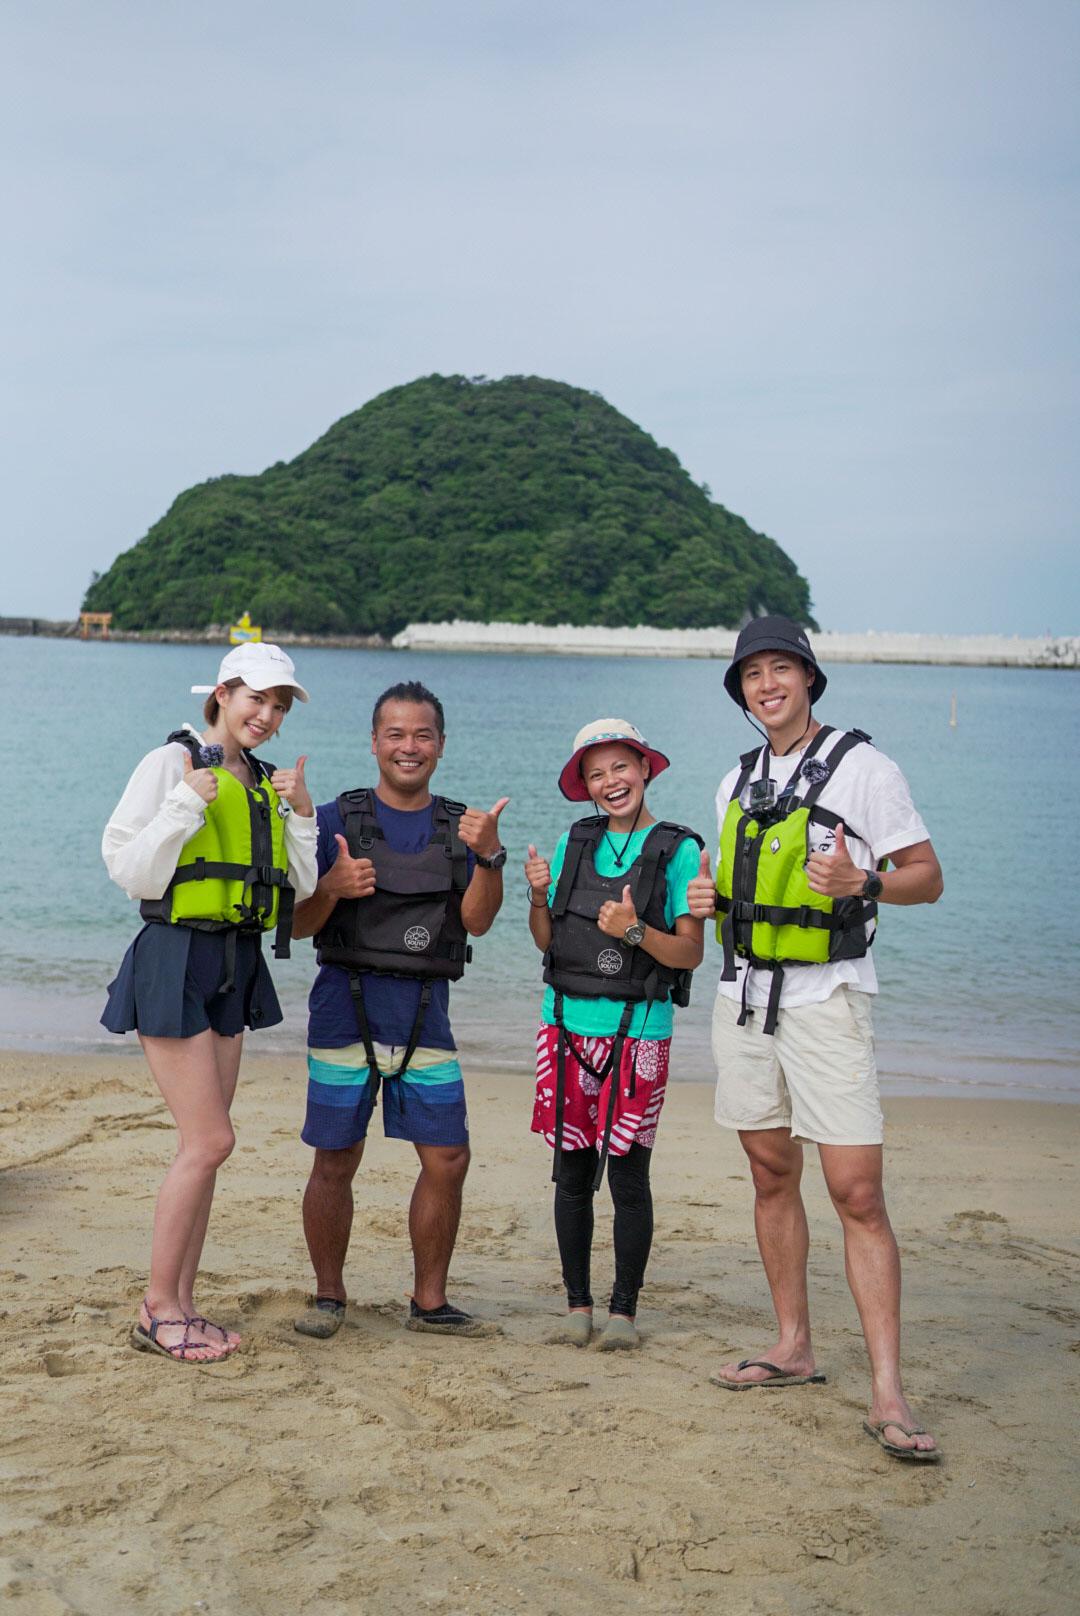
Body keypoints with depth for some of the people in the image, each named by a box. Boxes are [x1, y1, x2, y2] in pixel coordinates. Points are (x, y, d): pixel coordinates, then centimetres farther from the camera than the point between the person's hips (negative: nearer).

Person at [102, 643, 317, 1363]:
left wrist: (300, 814, -1)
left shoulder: (266, 783, 14)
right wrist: (187, 805, -20)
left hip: (235, 968, 7)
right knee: (210, 1141, -10)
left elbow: (299, 888, 11)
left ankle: (182, 1303, 18)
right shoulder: (174, 762, -7)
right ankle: (157, 1310, 3)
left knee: (205, 1145, 9)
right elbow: (131, 870, -12)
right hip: (177, 960, -7)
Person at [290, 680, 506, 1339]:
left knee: (448, 1160, 2)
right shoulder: (338, 820, 3)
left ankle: (429, 1302, 16)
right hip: (346, 1008, -2)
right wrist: (332, 888, -19)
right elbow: (298, 926, 1)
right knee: (336, 1161, 3)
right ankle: (329, 1296, 19)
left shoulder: (462, 827, 10)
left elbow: (476, 921, -4)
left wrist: (488, 856, -20)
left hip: (424, 1014, 2)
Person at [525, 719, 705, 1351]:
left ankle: (624, 1310, 14)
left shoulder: (678, 850, -4)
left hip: (637, 1032, -4)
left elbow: (690, 954, -7)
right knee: (573, 1174, 8)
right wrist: (538, 897, -6)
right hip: (568, 1026, 4)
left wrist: (634, 930, -22)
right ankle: (578, 1304, 19)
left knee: (629, 1175, 1)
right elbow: (547, 941, 13)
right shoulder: (575, 843, 9)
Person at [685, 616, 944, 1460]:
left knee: (858, 1192, -10)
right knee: (772, 1174, 12)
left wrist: (861, 881, -25)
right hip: (745, 994, 6)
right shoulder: (738, 782, 14)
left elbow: (928, 877, -6)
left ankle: (888, 1396, -8)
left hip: (824, 996, -6)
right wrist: (709, 899, 2)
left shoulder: (861, 767, -5)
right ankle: (794, 1347, 25)